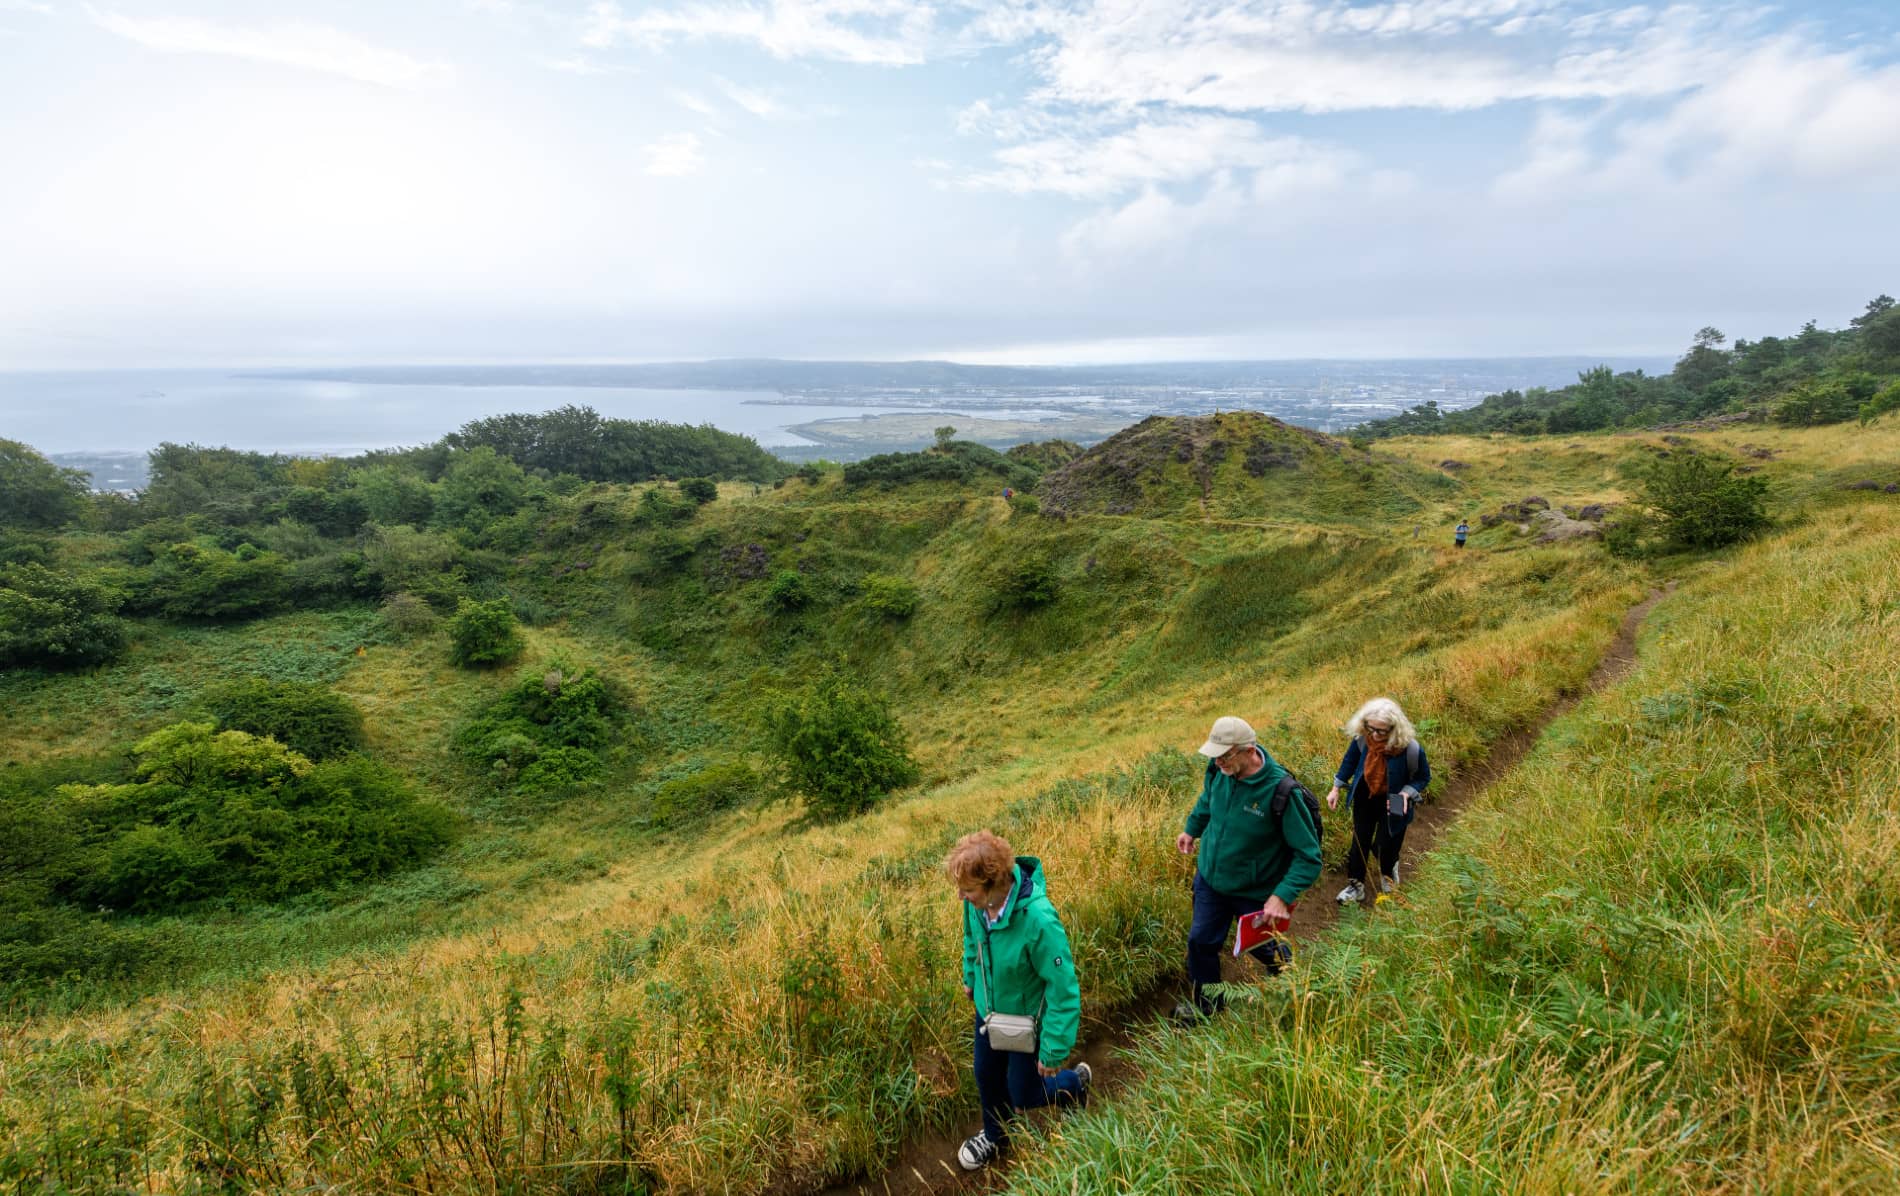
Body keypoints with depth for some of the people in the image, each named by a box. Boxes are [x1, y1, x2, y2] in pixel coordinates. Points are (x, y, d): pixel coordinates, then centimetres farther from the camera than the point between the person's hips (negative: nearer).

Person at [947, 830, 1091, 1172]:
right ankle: (995, 1136, 55)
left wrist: (1054, 1052, -20)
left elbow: (1064, 989, -29)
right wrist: (970, 977, 18)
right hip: (988, 1008, 5)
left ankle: (1075, 1082, 44)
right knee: (987, 1077, 25)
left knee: (1023, 1096, 15)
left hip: (1028, 1019, -5)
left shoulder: (1038, 920, -41)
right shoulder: (978, 901, -23)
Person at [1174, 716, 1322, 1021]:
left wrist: (1282, 896, -33)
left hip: (1255, 892, -4)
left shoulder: (1280, 791, -33)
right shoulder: (1218, 770, -17)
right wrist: (1191, 829, 17)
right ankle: (1205, 1004, 40)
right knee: (1201, 941, 16)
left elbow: (1309, 856, -25)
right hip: (1209, 878, 4)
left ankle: (1281, 954, 54)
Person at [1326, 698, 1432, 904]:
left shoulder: (1411, 749, -33)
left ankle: (1388, 872, 50)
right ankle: (1356, 885, 33)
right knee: (1359, 842, 13)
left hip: (1393, 803, -2)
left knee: (1384, 846, 13)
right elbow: (1350, 761, -2)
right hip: (1365, 798, 3)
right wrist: (1336, 789, 1)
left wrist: (1407, 793, -30)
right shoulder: (1362, 739, -24)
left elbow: (1423, 777, -13)